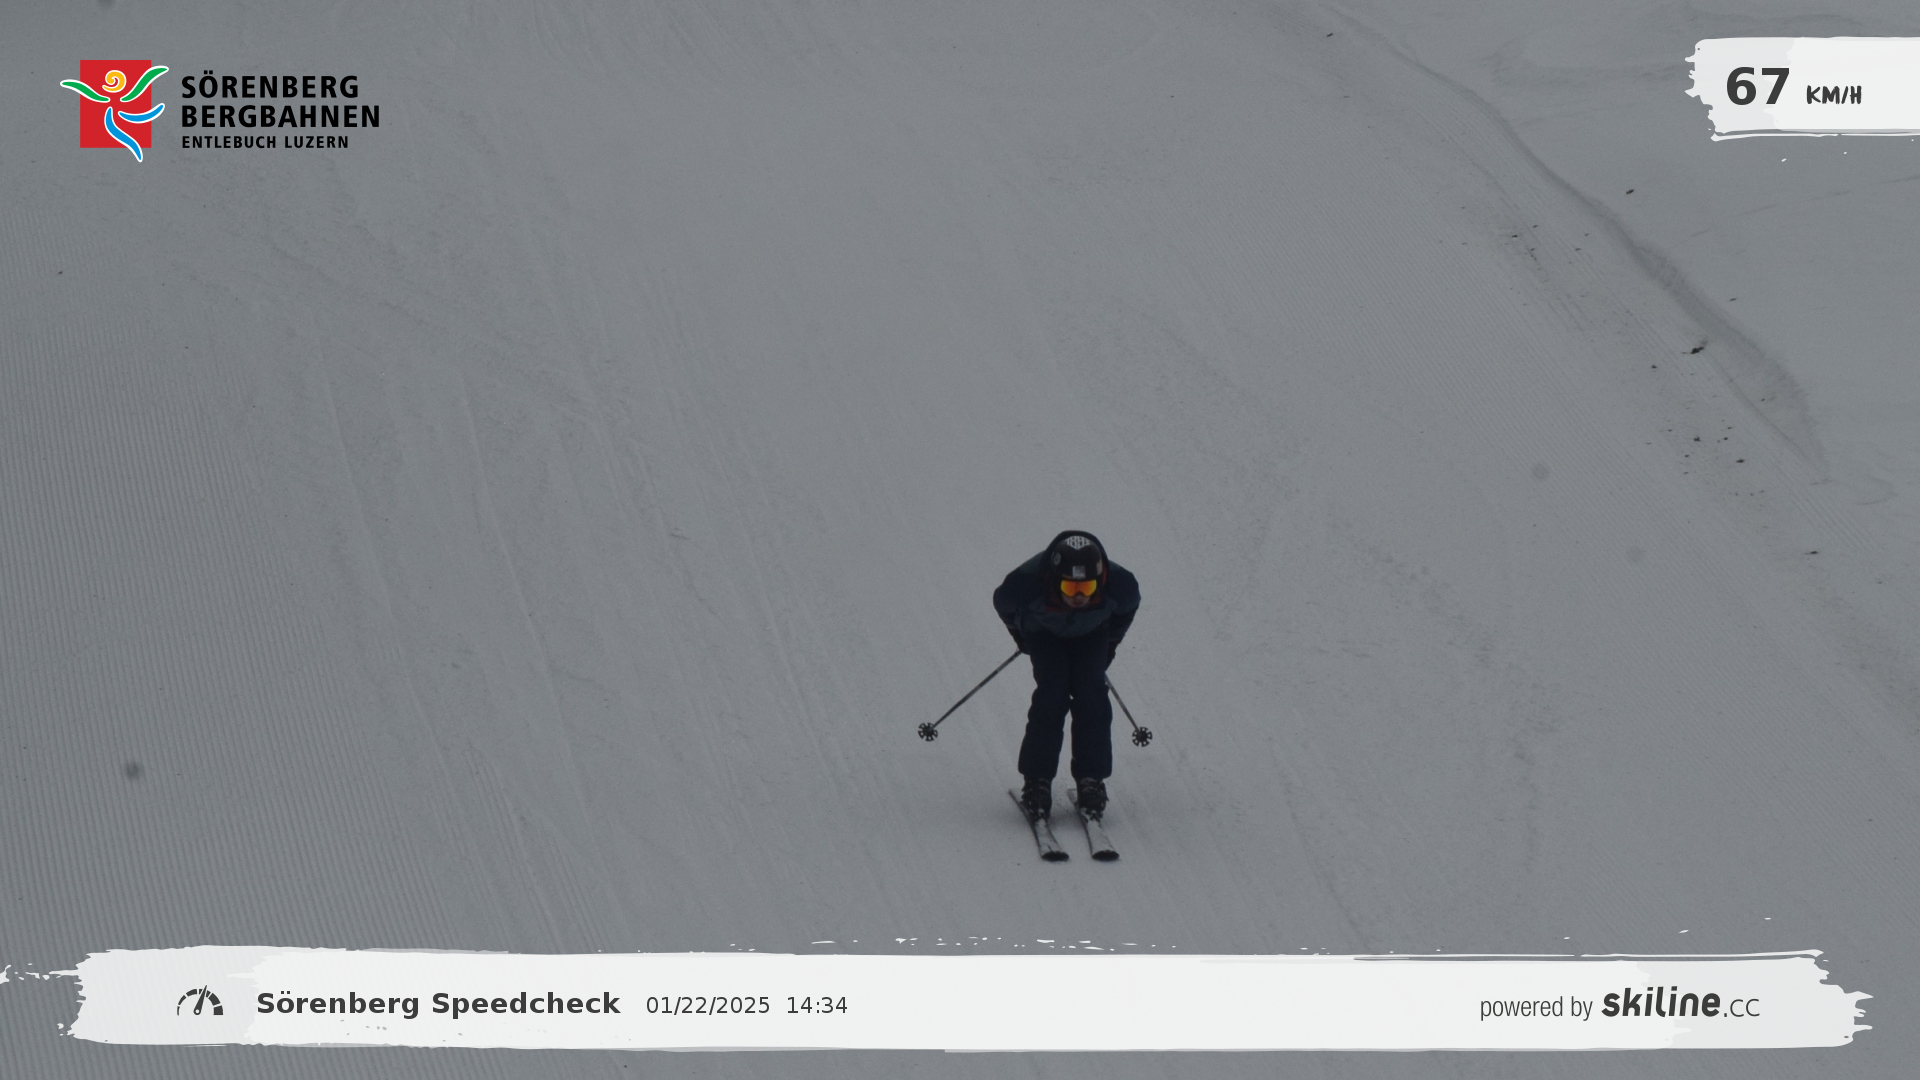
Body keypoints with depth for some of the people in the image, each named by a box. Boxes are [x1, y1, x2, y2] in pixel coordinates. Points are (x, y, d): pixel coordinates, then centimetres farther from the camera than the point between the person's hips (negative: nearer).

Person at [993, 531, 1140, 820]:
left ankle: (1091, 778, -8)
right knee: (1051, 693, -20)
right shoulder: (1028, 581, -41)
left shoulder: (1118, 583, -37)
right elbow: (1003, 602, -15)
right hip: (1044, 633, -1)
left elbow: (1128, 607, -9)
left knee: (1090, 694, -17)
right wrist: (1021, 635, 2)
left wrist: (1110, 643, 2)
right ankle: (1037, 779, -11)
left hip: (1092, 634, 1)